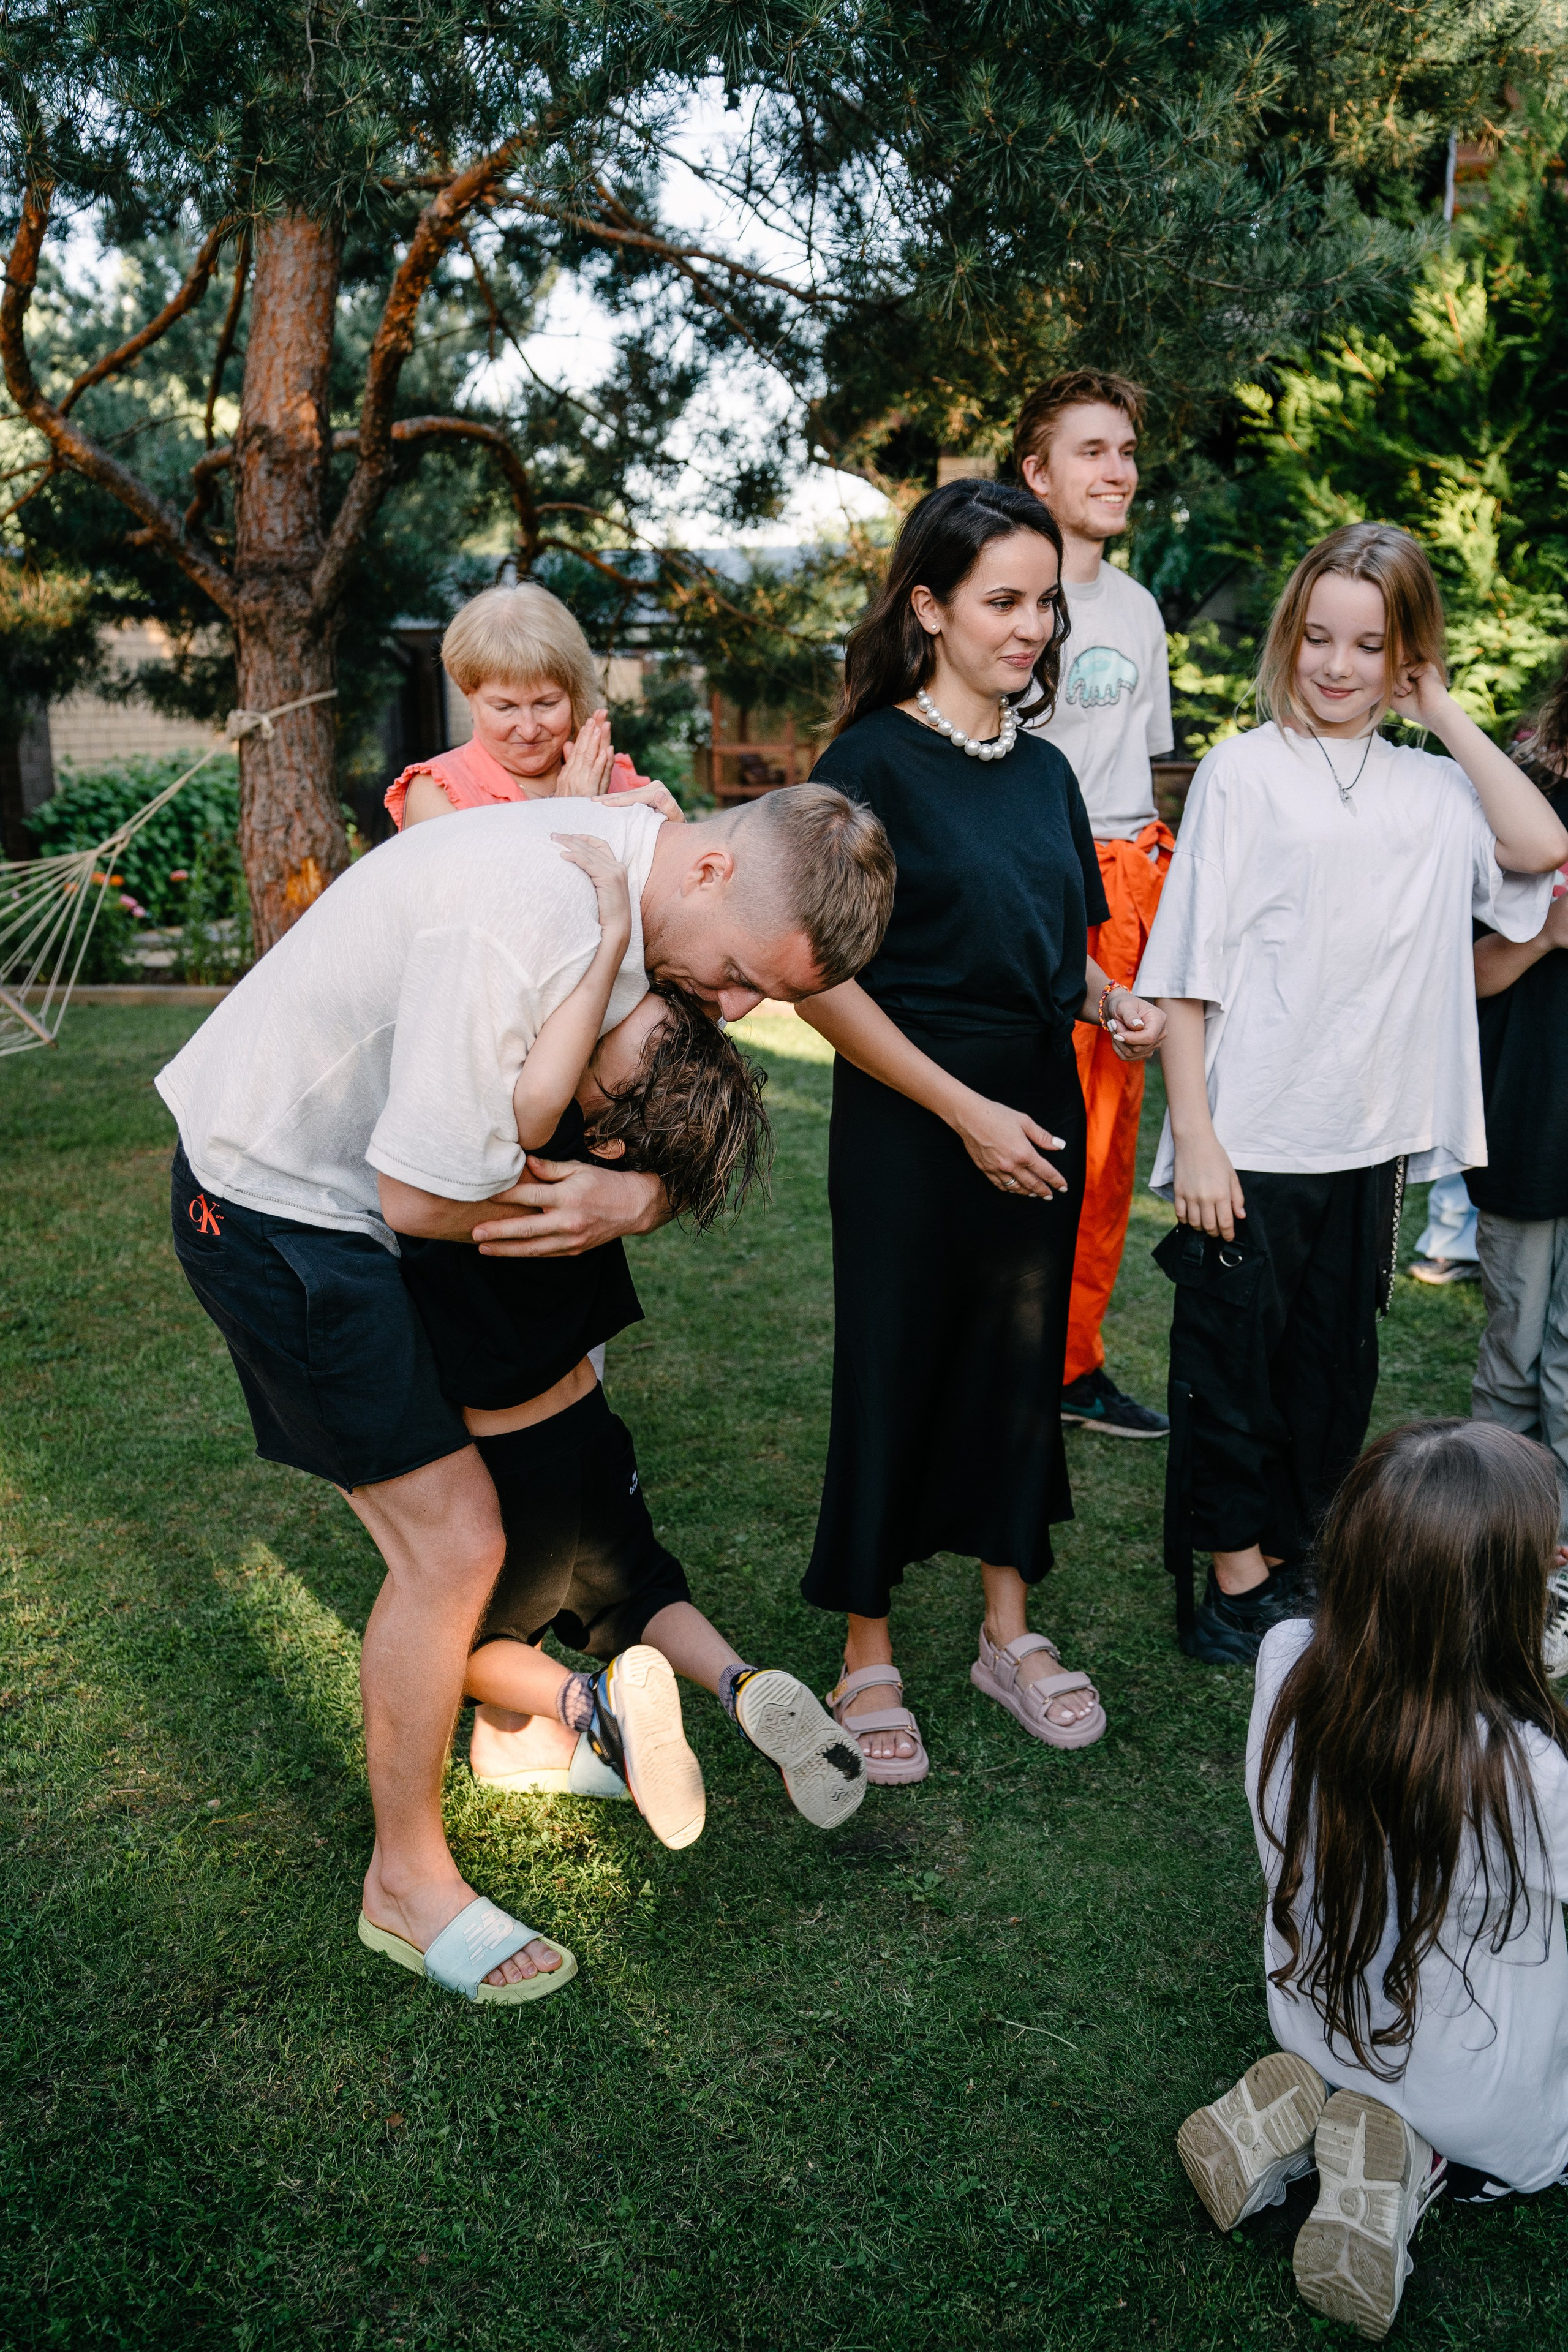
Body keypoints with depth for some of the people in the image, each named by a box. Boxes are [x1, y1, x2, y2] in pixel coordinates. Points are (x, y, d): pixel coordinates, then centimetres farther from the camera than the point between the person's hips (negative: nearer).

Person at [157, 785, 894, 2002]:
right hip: (278, 1206, -9)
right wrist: (618, 1195, -15)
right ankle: (410, 1883, 13)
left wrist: (643, 1198, -19)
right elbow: (423, 1194, -29)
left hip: (347, 1180, 9)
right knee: (451, 1542, -5)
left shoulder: (637, 880, -4)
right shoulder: (522, 918, -34)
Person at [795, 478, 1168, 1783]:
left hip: (1039, 1111, 6)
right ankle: (868, 1659, 21)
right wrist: (965, 1110, -17)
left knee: (1022, 1361, 13)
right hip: (907, 1120, -6)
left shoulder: (1043, 769, 9)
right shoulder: (874, 762, -10)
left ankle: (1010, 1630, 30)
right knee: (892, 1372, 4)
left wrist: (1114, 1002, -1)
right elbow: (827, 982, -14)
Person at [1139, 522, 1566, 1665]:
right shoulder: (1245, 772, -4)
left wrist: (1446, 712, -5)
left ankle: (1286, 1563, 31)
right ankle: (1236, 1581, 21)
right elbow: (1188, 969, -7)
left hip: (1370, 1140, 4)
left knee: (1333, 1366, 15)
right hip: (1249, 1140, -4)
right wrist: (1193, 1135, -12)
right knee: (1233, 1362, 6)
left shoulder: (1433, 788, 6)